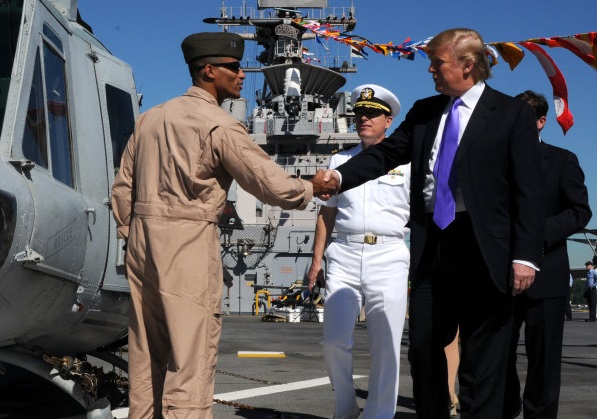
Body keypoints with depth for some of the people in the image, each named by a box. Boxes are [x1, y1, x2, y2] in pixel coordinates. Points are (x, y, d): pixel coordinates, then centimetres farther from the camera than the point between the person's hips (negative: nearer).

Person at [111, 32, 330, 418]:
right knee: (191, 355, -4)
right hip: (189, 243, -8)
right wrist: (311, 189, 8)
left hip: (143, 239, 8)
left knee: (147, 352, 14)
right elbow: (272, 184, -10)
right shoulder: (219, 126, -10)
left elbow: (123, 188, 16)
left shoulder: (151, 118, 13)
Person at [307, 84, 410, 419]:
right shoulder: (341, 161, 15)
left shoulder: (406, 162, 6)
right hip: (344, 257, 2)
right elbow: (327, 213, 18)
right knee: (335, 340, -3)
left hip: (388, 257, -2)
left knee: (386, 347, -1)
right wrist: (317, 259, 12)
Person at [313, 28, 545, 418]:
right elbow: (386, 153, 9)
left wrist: (525, 255, -15)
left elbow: (527, 191, -7)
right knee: (424, 347, 12)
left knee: (482, 358, 2)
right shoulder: (424, 112, 13)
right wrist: (340, 175, -8)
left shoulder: (513, 114, -3)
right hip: (431, 246, 5)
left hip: (482, 250, -5)